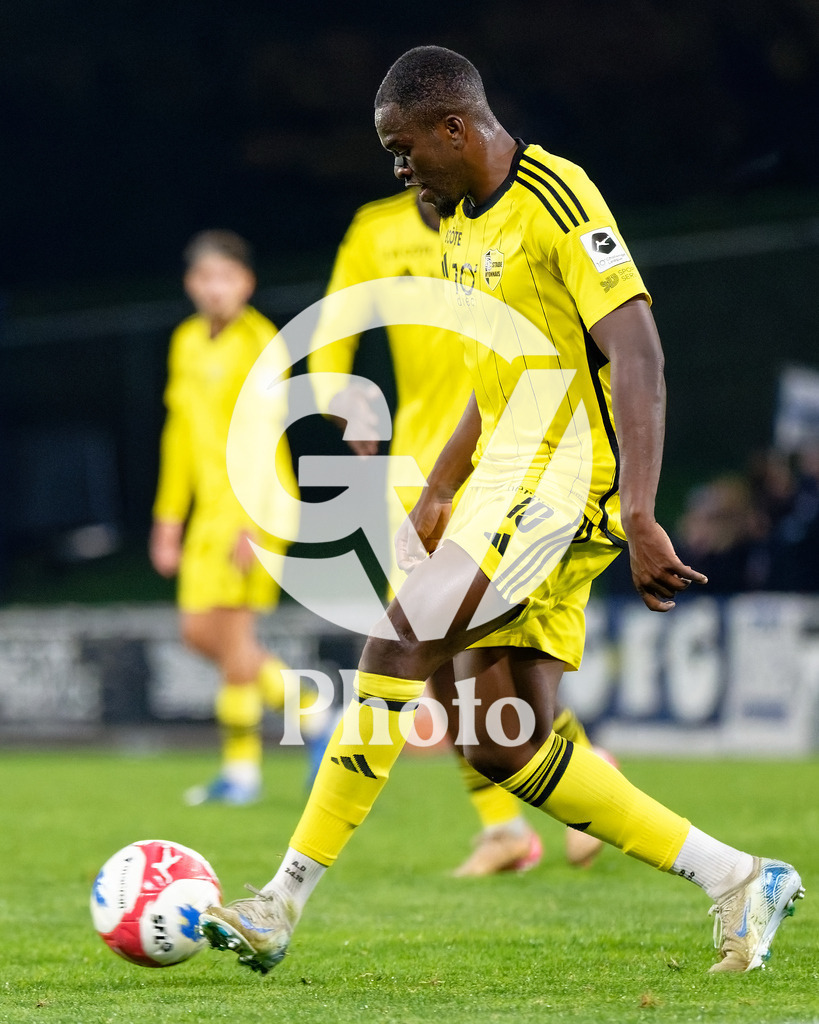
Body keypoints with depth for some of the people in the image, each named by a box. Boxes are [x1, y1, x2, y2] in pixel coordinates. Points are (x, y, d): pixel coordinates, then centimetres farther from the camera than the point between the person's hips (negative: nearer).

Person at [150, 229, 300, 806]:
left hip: (254, 502, -8)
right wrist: (169, 517, 19)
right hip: (210, 505, 8)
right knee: (200, 630, 5)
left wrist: (251, 521, -20)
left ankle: (242, 767, -1)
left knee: (233, 627, -9)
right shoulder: (187, 343, 14)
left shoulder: (257, 341, -9)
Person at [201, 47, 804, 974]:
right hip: (507, 480, 10)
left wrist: (639, 519, -28)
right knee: (504, 744, 4)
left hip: (558, 482, -10)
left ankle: (283, 903, -16)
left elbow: (637, 358, -20)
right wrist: (436, 494, 18)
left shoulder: (558, 203, -13)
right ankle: (736, 879, 11)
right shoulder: (460, 220, 16)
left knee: (399, 643, -19)